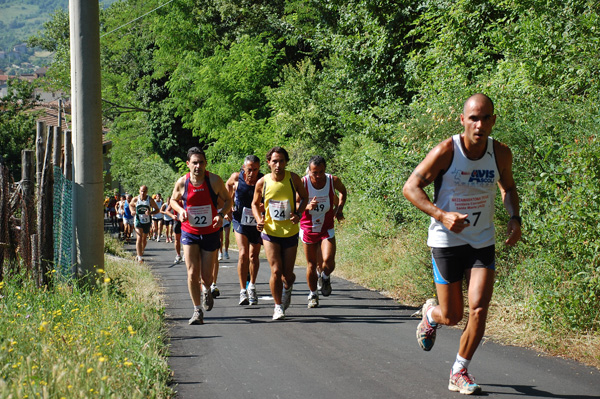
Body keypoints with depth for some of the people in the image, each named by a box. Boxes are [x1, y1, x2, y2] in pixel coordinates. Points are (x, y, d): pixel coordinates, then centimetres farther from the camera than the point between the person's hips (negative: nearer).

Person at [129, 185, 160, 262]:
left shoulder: (150, 200, -8)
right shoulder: (135, 199, -4)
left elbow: (157, 209, -3)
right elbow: (130, 205, 18)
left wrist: (150, 213, -23)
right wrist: (132, 211, -3)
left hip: (147, 222, 1)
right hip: (138, 221, -1)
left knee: (144, 239, 15)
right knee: (139, 238, -16)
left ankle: (141, 253, 39)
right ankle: (139, 257, -22)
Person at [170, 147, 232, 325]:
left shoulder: (214, 180, -11)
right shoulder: (182, 182, -8)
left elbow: (227, 200, 1)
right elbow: (173, 200, 11)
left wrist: (221, 214, -18)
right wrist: (180, 210, -11)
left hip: (210, 232, 0)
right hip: (189, 232, 0)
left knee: (206, 276, 4)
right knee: (192, 273, -9)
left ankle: (206, 290, 41)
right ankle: (197, 311, 4)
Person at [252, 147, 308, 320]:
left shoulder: (293, 179, -8)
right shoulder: (262, 182, -7)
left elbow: (304, 197, 7)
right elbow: (255, 204, 9)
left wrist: (298, 214, -11)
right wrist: (259, 219, -10)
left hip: (290, 232, 1)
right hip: (270, 232, -1)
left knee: (287, 275, 6)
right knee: (276, 271, -12)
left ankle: (287, 287, 44)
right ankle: (278, 306, 7)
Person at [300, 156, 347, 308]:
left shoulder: (333, 180, -12)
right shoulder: (302, 183, -18)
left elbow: (343, 191, 12)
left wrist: (339, 209, 0)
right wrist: (307, 207, -37)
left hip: (327, 229, 0)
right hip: (308, 229, 0)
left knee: (328, 261, -16)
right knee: (311, 264, 9)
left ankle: (325, 278, 18)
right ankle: (313, 294, 29)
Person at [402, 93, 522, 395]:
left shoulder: (501, 154, -5)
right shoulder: (446, 151, -17)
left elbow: (507, 187, 16)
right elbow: (410, 187, -13)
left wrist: (515, 218, -2)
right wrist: (441, 215, -26)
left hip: (483, 242, 3)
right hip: (447, 242, -3)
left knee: (478, 310, -10)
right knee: (451, 317, 4)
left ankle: (459, 373, 9)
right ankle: (430, 313, 43)